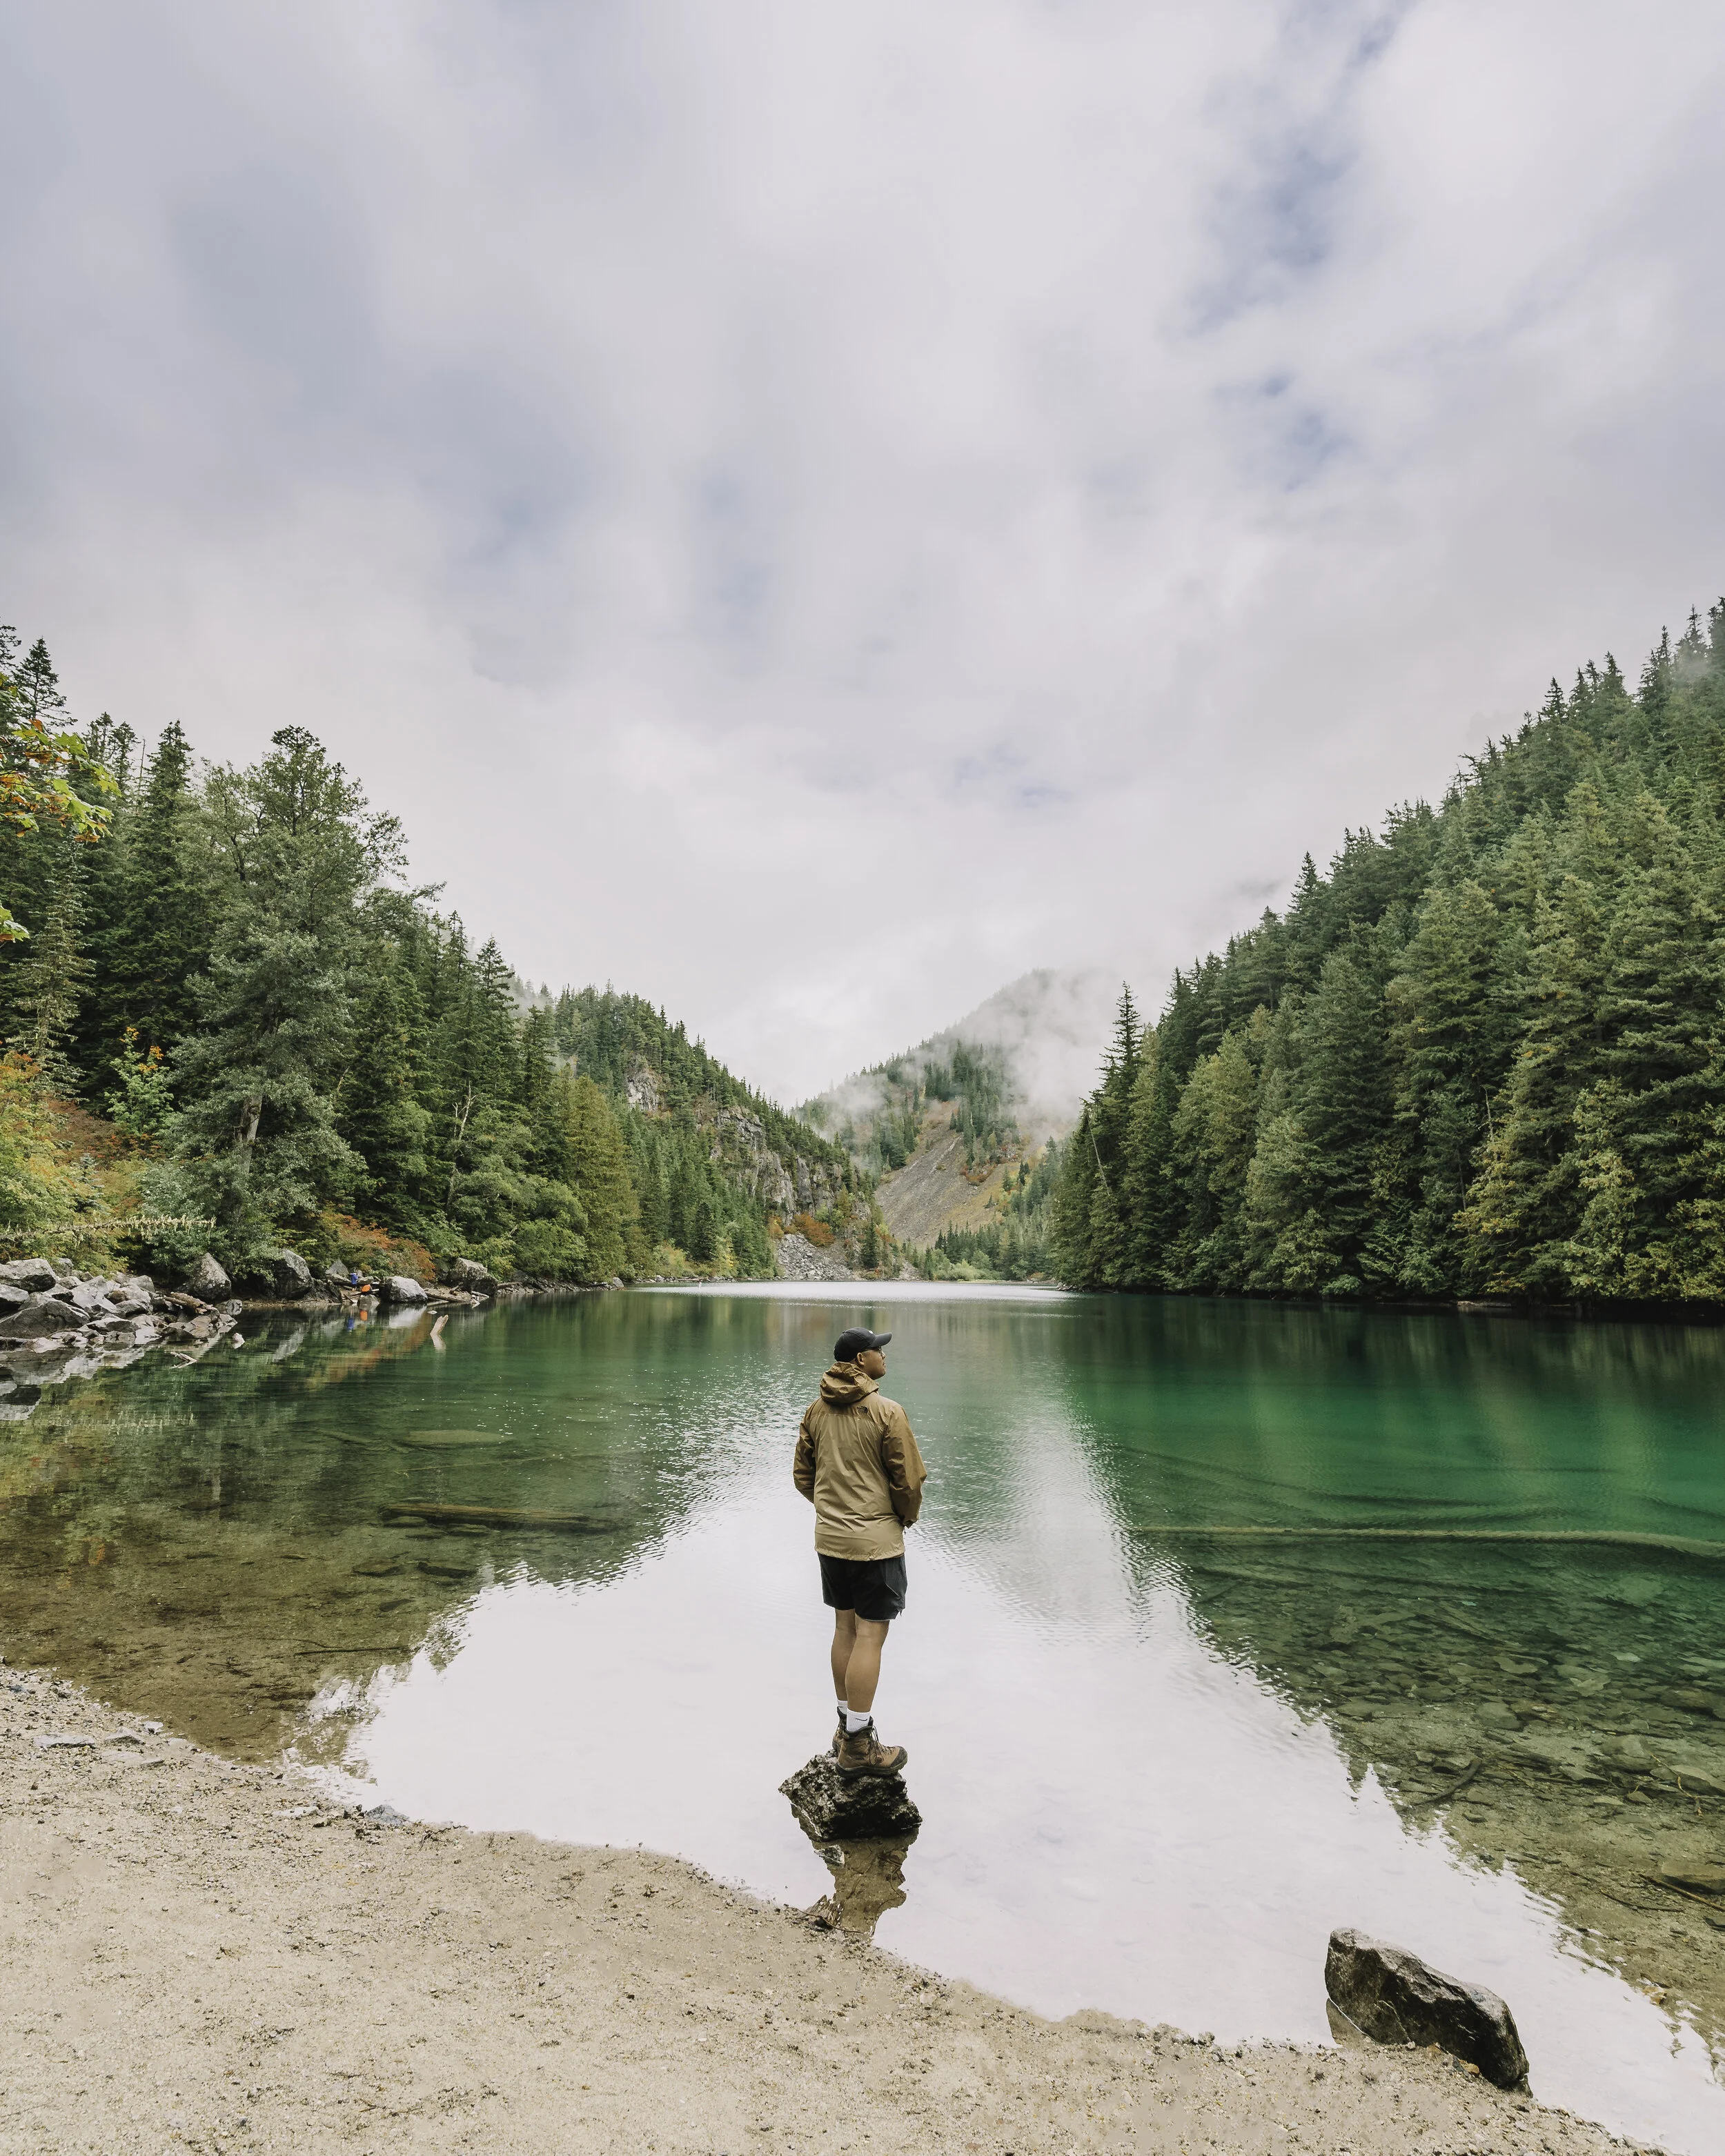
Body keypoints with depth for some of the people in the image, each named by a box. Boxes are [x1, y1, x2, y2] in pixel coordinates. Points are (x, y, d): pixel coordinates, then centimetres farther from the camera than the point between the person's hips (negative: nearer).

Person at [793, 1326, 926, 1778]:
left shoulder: (817, 1410, 3)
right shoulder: (886, 1412, -17)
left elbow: (803, 1476, 11)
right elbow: (909, 1481, -12)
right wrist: (907, 1518, 7)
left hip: (829, 1538, 7)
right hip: (876, 1541, -7)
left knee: (845, 1629, 18)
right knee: (870, 1637, 1)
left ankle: (847, 1726, 31)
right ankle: (858, 1747, 9)